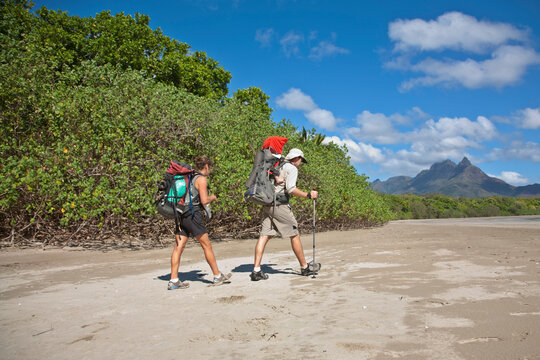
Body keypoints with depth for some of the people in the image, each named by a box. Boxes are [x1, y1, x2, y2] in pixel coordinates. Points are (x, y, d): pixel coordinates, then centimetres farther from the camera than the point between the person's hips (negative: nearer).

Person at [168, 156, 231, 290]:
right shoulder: (201, 179, -6)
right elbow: (204, 200, -14)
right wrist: (212, 197, 6)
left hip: (181, 215, 8)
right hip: (192, 215, -8)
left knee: (178, 247, 3)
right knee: (207, 246, 3)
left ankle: (174, 280, 2)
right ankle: (217, 276, 13)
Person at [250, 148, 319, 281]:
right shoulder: (292, 168, -3)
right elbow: (290, 189, -15)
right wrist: (308, 195, -8)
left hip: (267, 204, 8)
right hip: (279, 205, -8)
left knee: (264, 236, 1)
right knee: (294, 235, 4)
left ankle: (256, 270, -4)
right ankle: (305, 267, 14)